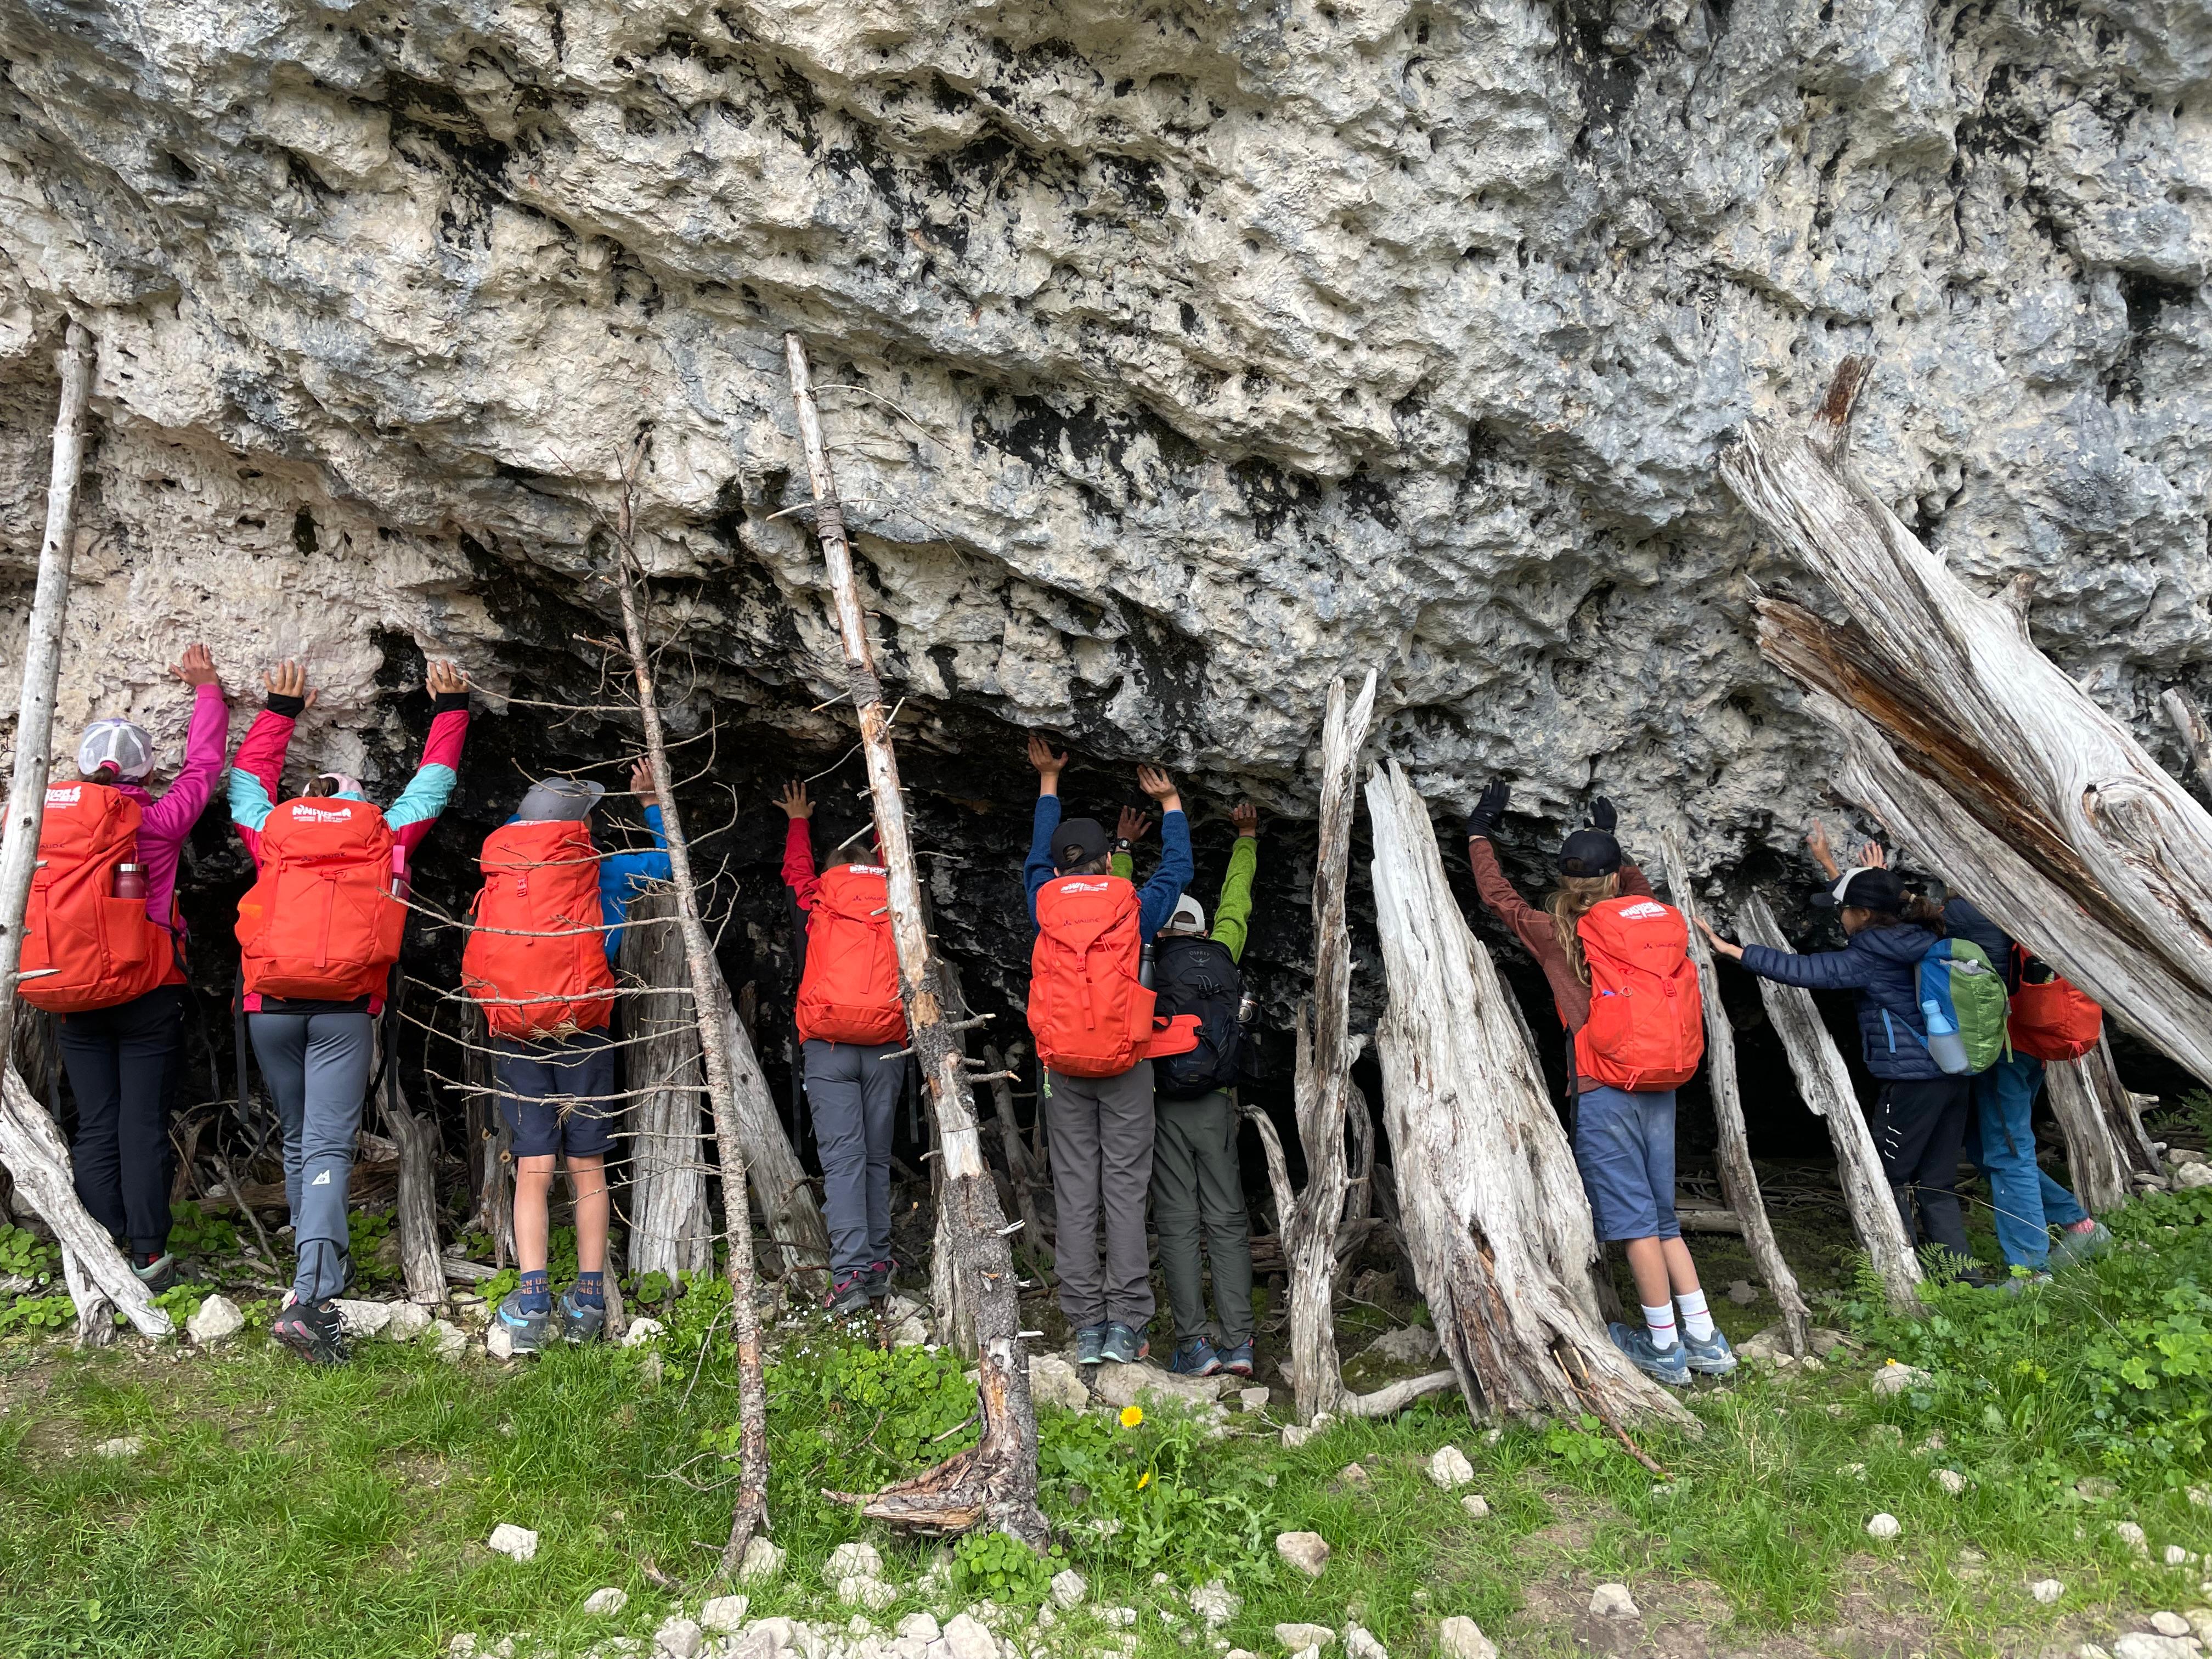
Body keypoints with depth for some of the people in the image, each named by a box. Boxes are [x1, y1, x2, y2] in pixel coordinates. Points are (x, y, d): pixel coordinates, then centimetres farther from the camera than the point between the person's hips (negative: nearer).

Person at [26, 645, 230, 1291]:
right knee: (143, 1123, 1)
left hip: (71, 1000, 3)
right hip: (145, 995, -3)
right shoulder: (155, 822, -7)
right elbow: (203, 766, 7)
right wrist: (206, 687, 18)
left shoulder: (38, 817, 0)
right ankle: (148, 1256, 2)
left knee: (95, 1126, 9)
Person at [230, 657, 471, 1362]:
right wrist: (449, 709, 39)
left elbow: (247, 776, 35)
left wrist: (280, 710, 46)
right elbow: (433, 783, 27)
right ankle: (309, 1297, -21)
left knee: (297, 1139, 18)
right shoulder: (385, 833, 13)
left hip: (271, 1004, 2)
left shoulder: (270, 830, 16)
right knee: (328, 1148, -7)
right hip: (345, 1009, -2)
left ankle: (321, 1266, 26)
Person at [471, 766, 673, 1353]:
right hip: (581, 1031, -2)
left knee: (532, 1167, 1)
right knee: (587, 1167, 4)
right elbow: (668, 860, 13)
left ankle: (531, 1300, -8)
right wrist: (651, 801, 23)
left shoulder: (499, 868, 6)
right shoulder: (598, 871, -2)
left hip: (513, 1034, 2)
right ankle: (589, 1300, 6)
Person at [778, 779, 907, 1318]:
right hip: (886, 1048, 2)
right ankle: (878, 1267, 13)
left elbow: (796, 868, 31)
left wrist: (799, 821, 49)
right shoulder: (895, 903, 13)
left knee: (842, 1159, -7)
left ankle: (850, 1275, -15)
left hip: (828, 1046, -2)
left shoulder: (821, 899, 9)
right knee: (877, 1159, 11)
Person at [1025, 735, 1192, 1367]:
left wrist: (1049, 781, 35)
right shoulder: (1135, 906, -1)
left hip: (1064, 1067, 1)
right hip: (1127, 1064, -1)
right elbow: (1177, 866, 18)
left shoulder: (1046, 903, 2)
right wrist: (1170, 801, 31)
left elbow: (1037, 857, 23)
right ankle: (1125, 1326, 0)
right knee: (1125, 1190, 1)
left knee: (1075, 1192, 5)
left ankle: (1086, 1326, 6)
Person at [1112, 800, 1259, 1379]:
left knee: (1178, 1223, 1)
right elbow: (1236, 900, 21)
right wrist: (1246, 837, 34)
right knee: (1228, 1221, 4)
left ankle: (1195, 1345, -1)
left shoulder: (1145, 959, 2)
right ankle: (1238, 1342, 1)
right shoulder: (1222, 955, 7)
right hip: (1216, 1107, 2)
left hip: (1164, 1107, -1)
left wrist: (1122, 847, 28)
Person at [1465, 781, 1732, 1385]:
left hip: (1605, 1092, -5)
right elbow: (1638, 885, 32)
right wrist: (1609, 842, 45)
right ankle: (1706, 1341, 17)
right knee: (1663, 1218, 14)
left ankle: (1664, 1348, 6)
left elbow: (1499, 896, 9)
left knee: (1634, 1217, 0)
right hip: (1660, 1090, 5)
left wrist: (1480, 834, 20)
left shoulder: (1557, 934, -5)